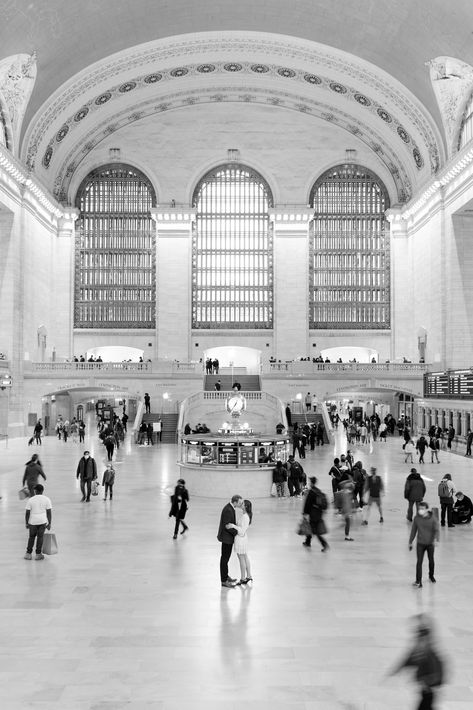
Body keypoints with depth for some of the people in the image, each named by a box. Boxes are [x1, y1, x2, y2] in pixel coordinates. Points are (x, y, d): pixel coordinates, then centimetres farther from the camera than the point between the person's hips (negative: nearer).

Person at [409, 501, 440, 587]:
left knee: (431, 560, 17)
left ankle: (431, 576, 42)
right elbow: (413, 530, 4)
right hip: (420, 543, 1)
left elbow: (436, 530, -14)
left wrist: (435, 539, -32)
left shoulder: (432, 518, -12)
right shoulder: (417, 518, -5)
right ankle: (418, 581, -4)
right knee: (419, 562, -6)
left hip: (430, 543, 0)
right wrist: (410, 542, 9)